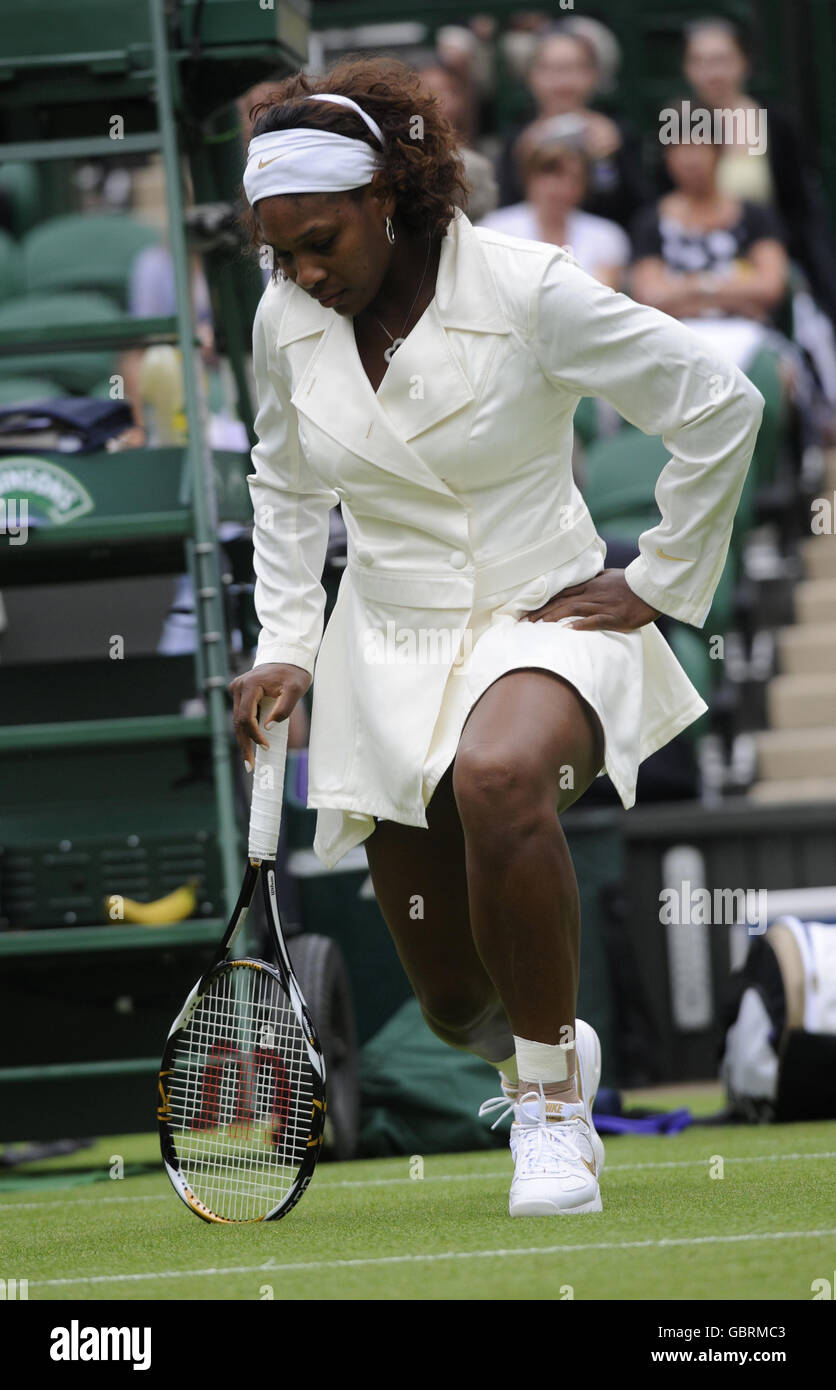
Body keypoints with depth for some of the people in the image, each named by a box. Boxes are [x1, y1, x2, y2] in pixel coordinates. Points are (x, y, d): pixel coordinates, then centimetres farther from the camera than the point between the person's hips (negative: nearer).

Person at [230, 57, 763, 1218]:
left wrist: (658, 583, -5)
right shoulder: (286, 321, 0)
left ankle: (553, 1102, -25)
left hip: (544, 619, -4)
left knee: (498, 775, -41)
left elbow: (720, 408, -8)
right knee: (455, 1005, 1)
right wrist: (284, 646, 9)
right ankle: (548, 1048, 41)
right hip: (388, 641, 4)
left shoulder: (530, 292, -15)